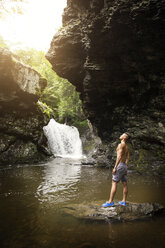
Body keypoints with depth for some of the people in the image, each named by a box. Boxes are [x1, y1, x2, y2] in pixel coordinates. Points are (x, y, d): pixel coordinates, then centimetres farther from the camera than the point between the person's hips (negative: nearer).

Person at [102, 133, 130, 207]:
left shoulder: (121, 144, -12)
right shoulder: (126, 147, 16)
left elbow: (119, 156, -20)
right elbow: (128, 158, 17)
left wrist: (115, 167, -21)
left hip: (120, 165, -9)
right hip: (124, 166, 9)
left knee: (114, 183, -9)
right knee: (124, 184, 9)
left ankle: (110, 202, -9)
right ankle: (124, 201, 15)